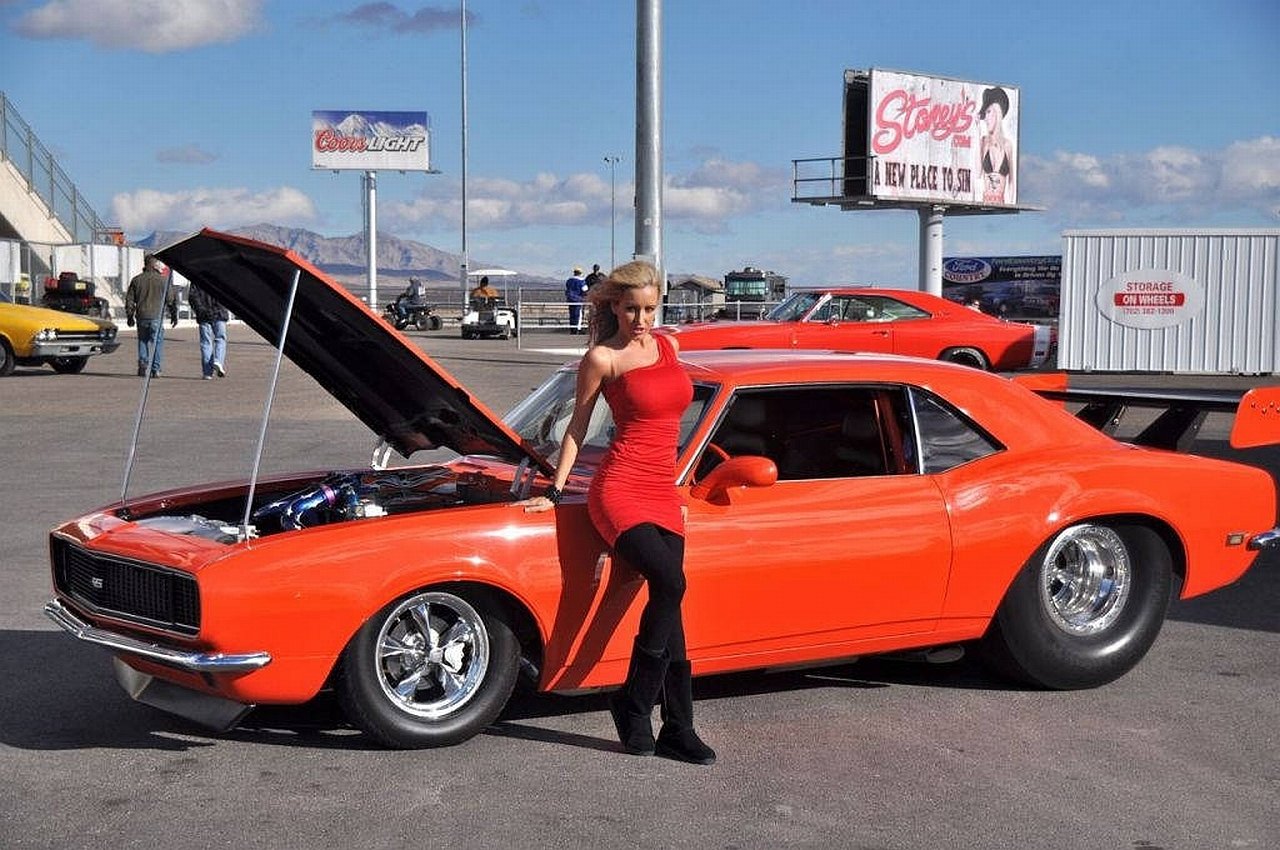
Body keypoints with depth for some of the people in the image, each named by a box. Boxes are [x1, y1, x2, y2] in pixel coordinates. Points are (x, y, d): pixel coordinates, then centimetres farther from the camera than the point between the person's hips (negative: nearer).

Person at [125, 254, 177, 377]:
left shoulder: (136, 280, 6)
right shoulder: (163, 280, -1)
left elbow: (129, 299, 9)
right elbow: (171, 299, 1)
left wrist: (130, 316, 18)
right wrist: (174, 315, 12)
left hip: (142, 317, 2)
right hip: (157, 316, -2)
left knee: (143, 342, 13)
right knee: (157, 343, 4)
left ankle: (143, 364, -1)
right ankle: (155, 369, 1)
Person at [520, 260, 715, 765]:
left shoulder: (668, 346, 14)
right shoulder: (602, 359, -3)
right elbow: (577, 427, 5)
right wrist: (555, 491, 5)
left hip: (664, 494, 6)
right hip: (620, 490, -6)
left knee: (667, 601, -1)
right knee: (669, 584, -24)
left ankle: (677, 730, 4)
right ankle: (633, 702, -9)